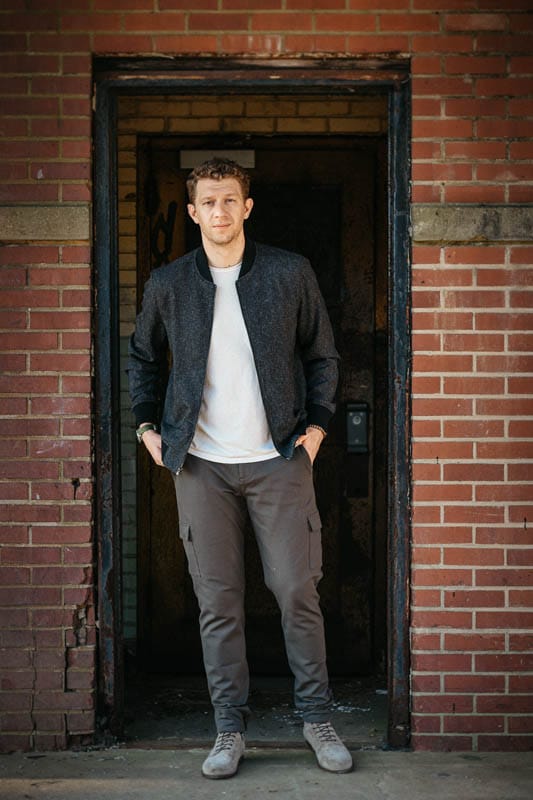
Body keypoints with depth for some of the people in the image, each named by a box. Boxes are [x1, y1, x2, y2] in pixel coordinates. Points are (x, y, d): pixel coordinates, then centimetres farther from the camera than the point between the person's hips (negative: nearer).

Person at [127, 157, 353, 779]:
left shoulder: (290, 274, 2)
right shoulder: (168, 284, 4)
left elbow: (322, 355, 11)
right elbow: (141, 357, 18)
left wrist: (317, 424, 3)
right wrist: (147, 427, 10)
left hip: (279, 459, -1)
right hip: (201, 465, 1)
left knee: (298, 592, 2)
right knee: (218, 600, 4)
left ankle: (317, 719, 17)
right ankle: (229, 730, 15)